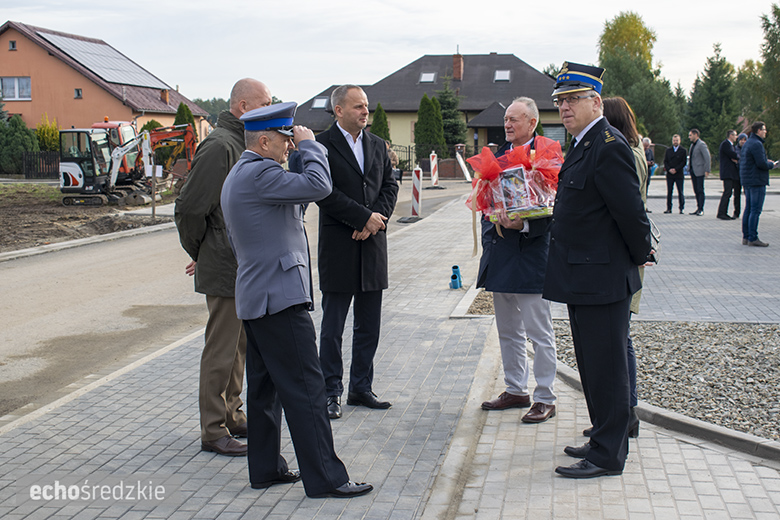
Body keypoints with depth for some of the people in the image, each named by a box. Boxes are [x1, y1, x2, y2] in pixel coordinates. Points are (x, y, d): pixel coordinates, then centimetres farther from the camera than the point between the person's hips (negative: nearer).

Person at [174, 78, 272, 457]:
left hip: (246, 266, 9)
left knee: (239, 346, 17)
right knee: (221, 351, -1)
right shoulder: (219, 146, -17)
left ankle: (232, 416, 30)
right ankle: (213, 432, 9)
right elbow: (189, 208, -19)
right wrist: (198, 253, -5)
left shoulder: (245, 144, 14)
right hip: (225, 269, -9)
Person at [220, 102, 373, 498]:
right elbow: (318, 185, -25)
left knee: (265, 387, 15)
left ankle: (265, 468, 23)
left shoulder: (238, 176, 18)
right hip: (280, 297, -11)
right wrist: (309, 144, -10)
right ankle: (324, 477, -2)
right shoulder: (258, 173, -17)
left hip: (254, 298, 11)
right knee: (305, 389, -7)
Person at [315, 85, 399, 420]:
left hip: (373, 243, 6)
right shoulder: (321, 145, -6)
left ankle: (361, 389, 22)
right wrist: (365, 217, -14)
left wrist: (375, 220, -8)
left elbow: (390, 186, 8)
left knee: (369, 326, 11)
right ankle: (331, 393, 12)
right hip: (338, 247, -5)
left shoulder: (377, 145, 13)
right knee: (333, 327, 2)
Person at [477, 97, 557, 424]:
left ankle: (545, 398, 12)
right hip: (500, 257, 7)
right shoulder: (498, 157, 12)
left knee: (539, 333, 1)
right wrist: (491, 232, 5)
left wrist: (523, 225, -24)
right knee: (508, 332, 16)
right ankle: (515, 390, 29)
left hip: (531, 256, -7)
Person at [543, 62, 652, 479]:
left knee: (605, 367, 0)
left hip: (601, 278, -10)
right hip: (583, 278, 10)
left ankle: (608, 455, 11)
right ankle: (605, 439, 32)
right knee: (592, 366, 18)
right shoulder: (583, 145, 14)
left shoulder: (608, 147, -19)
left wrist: (640, 257, -7)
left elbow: (630, 212, -18)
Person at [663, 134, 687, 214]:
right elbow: (665, 161, 8)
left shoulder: (683, 150, 3)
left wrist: (676, 169, -12)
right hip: (669, 174, 3)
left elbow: (684, 162, -3)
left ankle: (681, 208, 4)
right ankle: (668, 208, 8)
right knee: (669, 192, 3)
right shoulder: (668, 150, 12)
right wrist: (669, 169, -8)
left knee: (680, 192, -1)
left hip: (679, 174, -2)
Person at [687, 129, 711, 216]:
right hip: (693, 171, 8)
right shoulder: (692, 145, 16)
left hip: (699, 171, -8)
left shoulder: (701, 144, -11)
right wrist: (689, 169, 12)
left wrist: (707, 170, -18)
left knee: (700, 190, -6)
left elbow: (707, 157, -15)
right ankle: (698, 208, 13)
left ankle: (701, 209, -3)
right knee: (696, 191, 9)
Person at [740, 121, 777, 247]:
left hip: (746, 180, 10)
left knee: (748, 209, 12)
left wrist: (765, 161, 15)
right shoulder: (756, 144, -16)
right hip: (757, 181, -10)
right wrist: (771, 164, -1)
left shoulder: (747, 143, 15)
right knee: (755, 210, -7)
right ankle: (753, 238, -6)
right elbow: (762, 164, -22)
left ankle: (746, 237, 16)